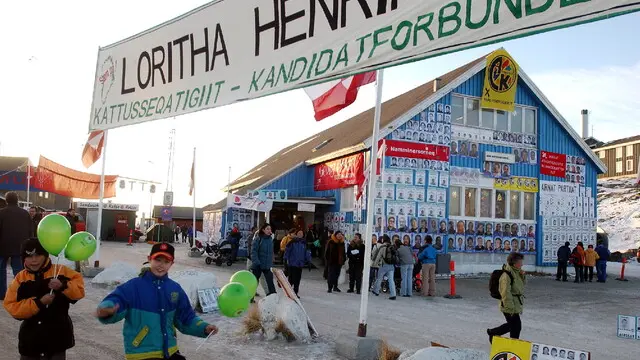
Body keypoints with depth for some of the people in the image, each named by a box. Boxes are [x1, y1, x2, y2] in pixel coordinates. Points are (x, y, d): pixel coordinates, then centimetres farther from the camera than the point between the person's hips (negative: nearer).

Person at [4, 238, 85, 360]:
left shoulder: (61, 271, -7)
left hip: (57, 335, -1)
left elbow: (79, 290, -10)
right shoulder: (20, 278, -5)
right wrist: (38, 303, -22)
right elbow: (12, 307, -11)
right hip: (31, 336, 2)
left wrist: (63, 286, -28)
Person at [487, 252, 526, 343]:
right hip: (510, 307, -10)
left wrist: (522, 276, 2)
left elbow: (523, 283, 22)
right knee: (516, 327, -1)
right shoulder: (506, 275, -22)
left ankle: (492, 333, 35)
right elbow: (506, 293, -23)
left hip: (516, 305, 10)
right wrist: (510, 308, -22)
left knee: (511, 324, 20)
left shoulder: (516, 272, 8)